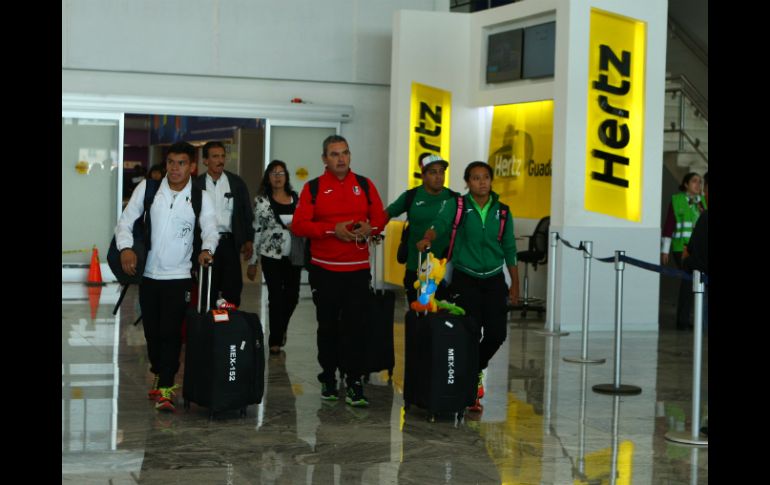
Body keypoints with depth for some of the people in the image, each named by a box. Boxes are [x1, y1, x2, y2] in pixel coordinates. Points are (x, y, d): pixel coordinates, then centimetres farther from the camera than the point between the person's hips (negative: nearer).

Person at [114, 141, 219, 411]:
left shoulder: (200, 197, -1)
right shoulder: (147, 188, 1)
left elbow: (210, 229, -10)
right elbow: (126, 220, 2)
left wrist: (206, 250, -32)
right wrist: (126, 248, -16)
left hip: (179, 277, -2)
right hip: (148, 274, 2)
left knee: (171, 332, -10)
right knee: (152, 330, 11)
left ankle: (165, 389, -6)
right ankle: (161, 376, 31)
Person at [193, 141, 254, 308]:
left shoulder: (237, 183, 6)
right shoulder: (197, 184, 2)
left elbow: (247, 213, 9)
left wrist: (248, 240, 3)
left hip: (230, 242, 1)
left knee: (233, 289, 1)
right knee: (208, 291, 5)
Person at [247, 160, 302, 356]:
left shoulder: (296, 198, 7)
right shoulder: (262, 200, -2)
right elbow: (256, 231, -3)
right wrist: (252, 262, -5)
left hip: (293, 255, 3)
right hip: (272, 255, -3)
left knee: (292, 295, 7)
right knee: (276, 296, -2)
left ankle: (280, 328, 36)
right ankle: (275, 340, 11)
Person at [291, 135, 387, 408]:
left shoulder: (365, 185, 8)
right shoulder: (313, 188, 2)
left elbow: (380, 218, 12)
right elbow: (299, 225, -6)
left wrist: (369, 227, -11)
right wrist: (333, 229, -16)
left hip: (358, 268, 1)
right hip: (324, 269, -1)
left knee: (356, 325, -4)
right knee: (328, 326, 8)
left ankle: (353, 383, 1)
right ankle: (328, 379, 21)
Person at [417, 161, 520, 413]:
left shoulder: (502, 211, 5)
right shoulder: (457, 206, -2)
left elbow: (509, 249, 10)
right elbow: (439, 225, -16)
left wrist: (515, 284, 12)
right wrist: (427, 239, -38)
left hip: (494, 279, 3)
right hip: (465, 279, -3)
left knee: (497, 333, -1)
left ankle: (476, 369, 30)